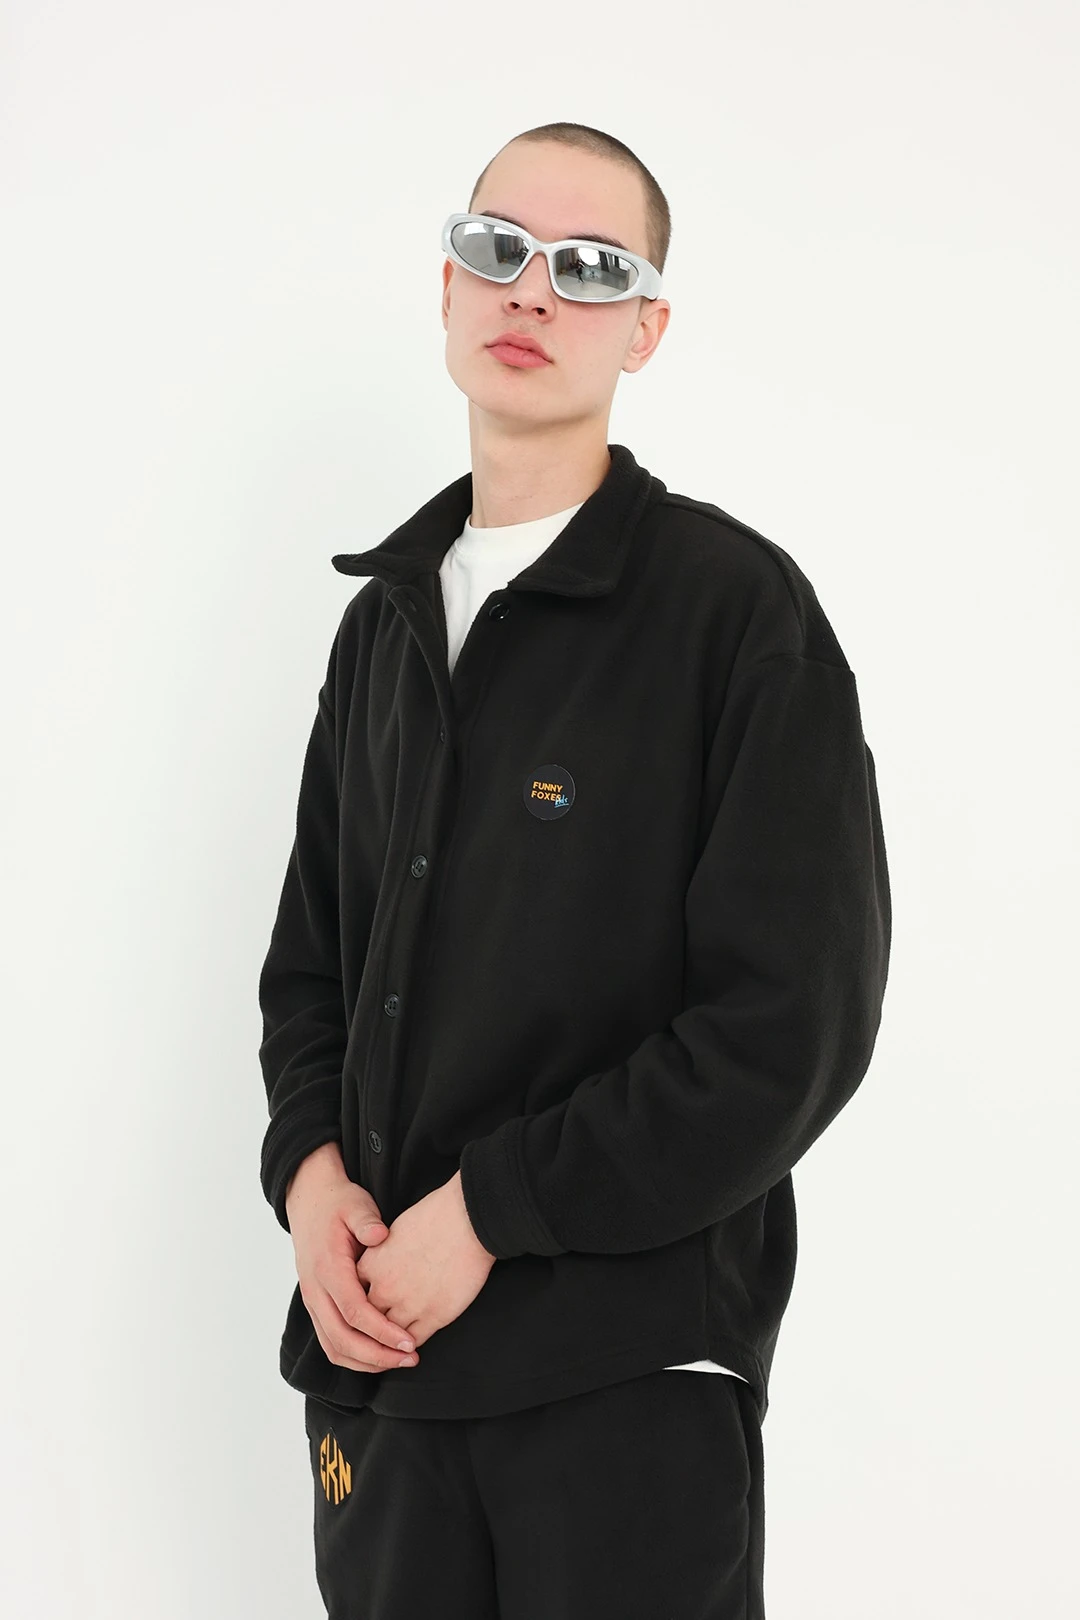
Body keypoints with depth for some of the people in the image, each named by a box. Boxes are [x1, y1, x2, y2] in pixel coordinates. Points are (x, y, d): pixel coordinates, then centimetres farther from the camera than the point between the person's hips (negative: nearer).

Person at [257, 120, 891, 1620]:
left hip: (629, 1380, -5)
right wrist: (310, 1166, -2)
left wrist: (486, 1211, -15)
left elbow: (794, 1021, -15)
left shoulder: (737, 607, -9)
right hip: (377, 1344, 6)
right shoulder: (390, 615, 12)